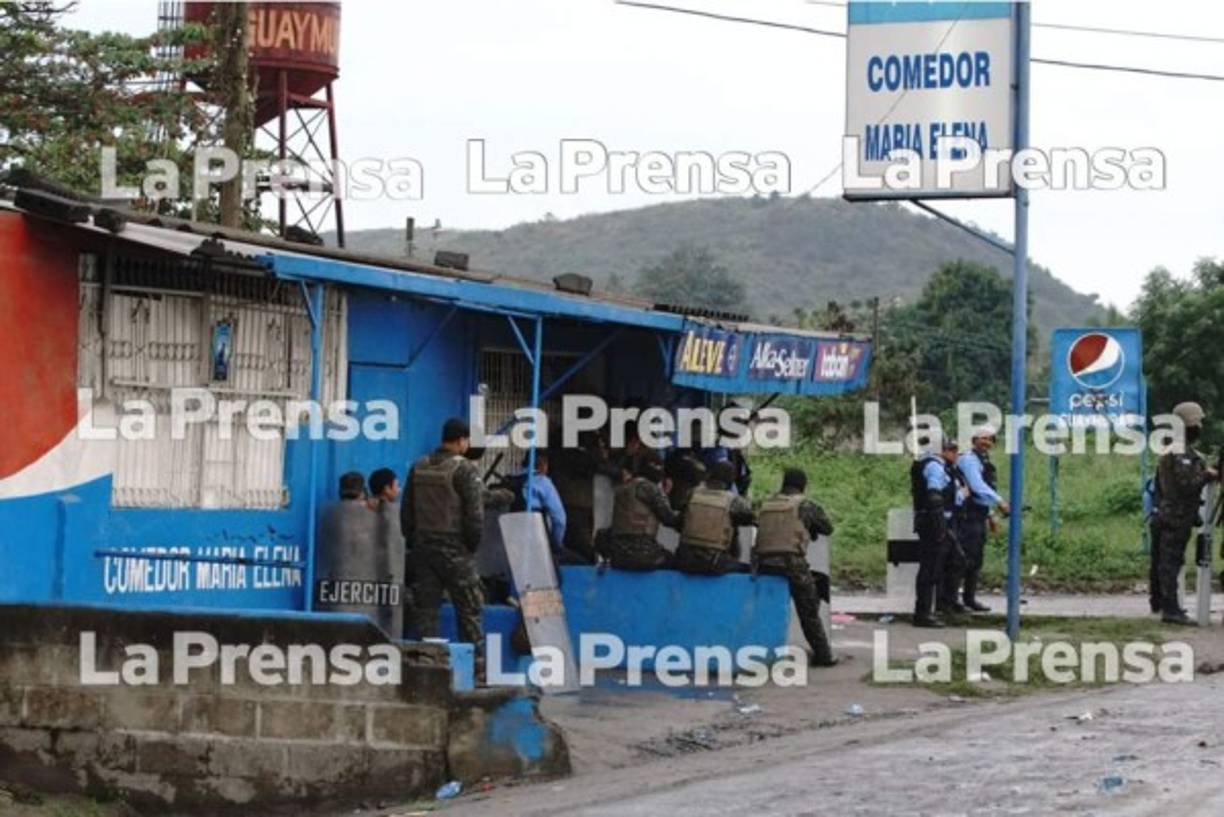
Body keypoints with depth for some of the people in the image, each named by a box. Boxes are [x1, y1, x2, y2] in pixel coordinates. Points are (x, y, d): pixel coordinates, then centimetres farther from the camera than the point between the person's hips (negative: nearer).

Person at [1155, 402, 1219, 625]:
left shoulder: (1169, 451, 14)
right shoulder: (1183, 454, -18)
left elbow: (1159, 485, 21)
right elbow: (1187, 483, -25)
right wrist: (1207, 475, -13)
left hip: (1169, 512, 10)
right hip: (1179, 515, -10)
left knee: (1170, 560, 15)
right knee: (1173, 561, -9)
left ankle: (1168, 605, 23)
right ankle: (1171, 609, -9)